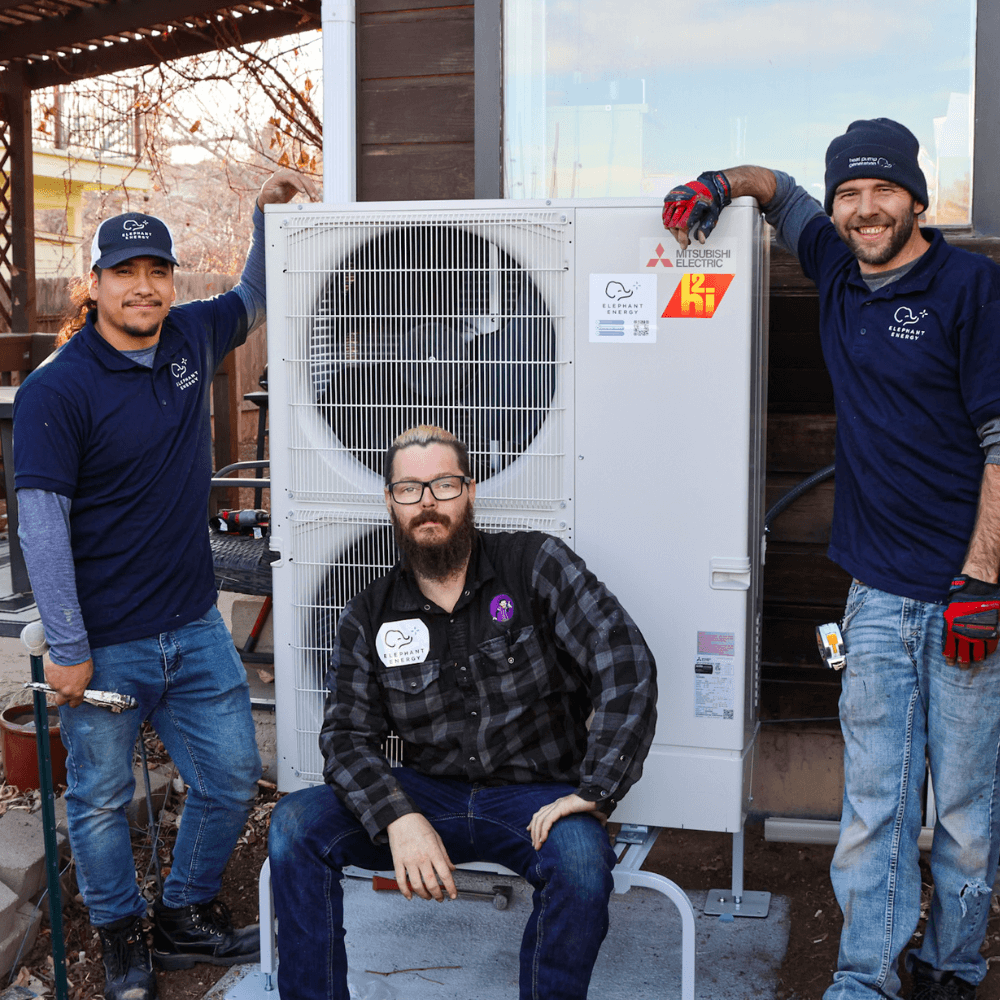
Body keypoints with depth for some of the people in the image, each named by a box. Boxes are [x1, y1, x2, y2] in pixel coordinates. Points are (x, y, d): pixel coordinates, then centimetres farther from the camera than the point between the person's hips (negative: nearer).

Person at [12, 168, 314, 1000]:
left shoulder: (190, 339, 2)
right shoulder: (56, 391, -15)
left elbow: (255, 300, 23)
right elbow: (42, 524, -16)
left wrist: (272, 213, 6)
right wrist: (67, 648, -16)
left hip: (196, 627, 6)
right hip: (106, 643, -5)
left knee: (231, 778, 13)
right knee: (102, 799, 10)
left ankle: (188, 916, 35)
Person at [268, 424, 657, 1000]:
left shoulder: (536, 565, -6)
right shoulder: (369, 619, 4)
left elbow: (627, 665, -15)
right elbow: (348, 734, -2)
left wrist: (595, 792, -22)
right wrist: (399, 818, -22)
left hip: (536, 797, -3)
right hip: (428, 795, 3)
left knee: (582, 860, -35)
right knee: (296, 825, -17)